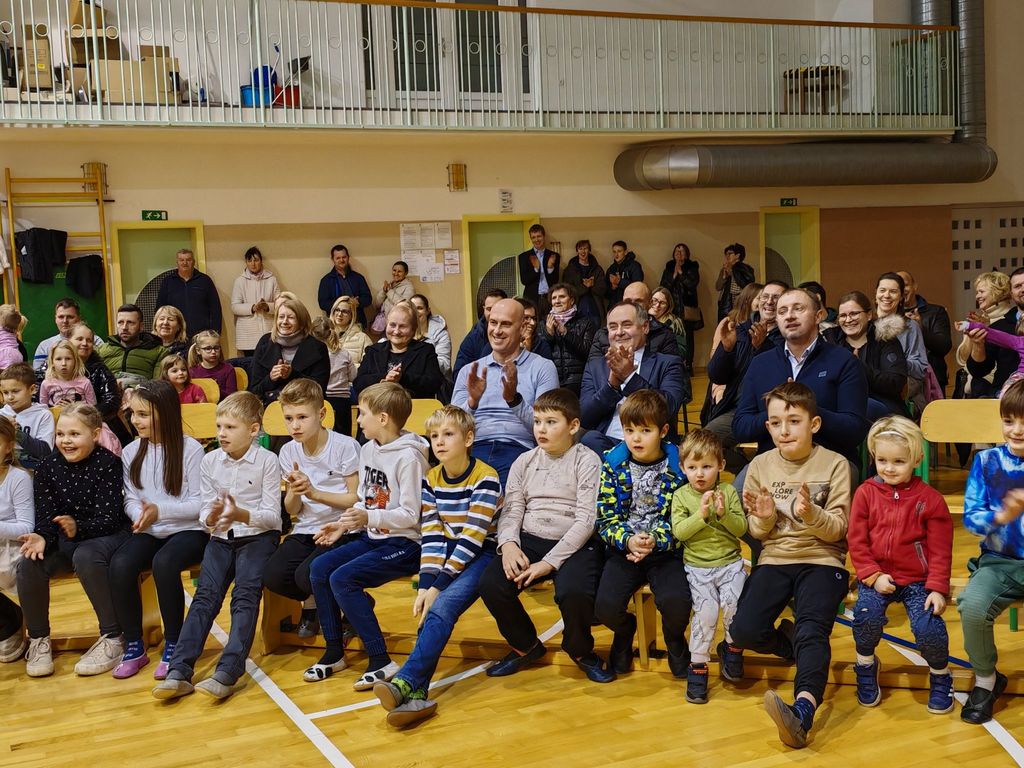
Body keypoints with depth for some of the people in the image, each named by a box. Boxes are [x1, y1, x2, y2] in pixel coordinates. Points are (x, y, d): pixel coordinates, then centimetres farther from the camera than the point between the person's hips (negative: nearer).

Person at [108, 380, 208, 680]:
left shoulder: (190, 450, -8)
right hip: (148, 532, 4)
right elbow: (130, 498, 9)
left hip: (188, 530, -4)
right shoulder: (131, 452, 6)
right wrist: (139, 515, -14)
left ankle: (173, 644, -16)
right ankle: (134, 646, -10)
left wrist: (160, 510, -20)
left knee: (164, 563, -35)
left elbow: (199, 503, -8)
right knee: (120, 564, -26)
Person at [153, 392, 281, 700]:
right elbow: (204, 515, 4)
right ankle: (179, 671, -20)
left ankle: (227, 673, -29)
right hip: (221, 537, 4)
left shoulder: (267, 461, -8)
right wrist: (212, 518, -20)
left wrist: (241, 515, -29)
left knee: (245, 594, -22)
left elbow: (272, 515, -11)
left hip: (258, 535, -3)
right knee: (205, 595, -13)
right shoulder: (209, 461, 4)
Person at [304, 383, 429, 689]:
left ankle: (381, 661, -16)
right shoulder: (368, 449, 9)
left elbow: (410, 515, -19)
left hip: (403, 543, -9)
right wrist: (344, 524, 4)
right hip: (372, 537, 9)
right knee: (319, 568, -6)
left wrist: (369, 518, -29)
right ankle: (334, 652, 7)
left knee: (342, 579, -23)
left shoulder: (408, 457, -17)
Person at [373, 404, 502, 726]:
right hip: (447, 555, 5)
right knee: (432, 607, -22)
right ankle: (416, 694, -31)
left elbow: (473, 537, -18)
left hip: (481, 555, -5)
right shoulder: (431, 480, 5)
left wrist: (438, 585, -21)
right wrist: (425, 584, -15)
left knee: (442, 606, -28)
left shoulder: (485, 478, -12)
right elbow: (432, 536, -1)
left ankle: (406, 682, -36)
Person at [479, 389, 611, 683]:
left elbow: (585, 520, -11)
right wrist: (508, 543, -16)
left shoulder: (587, 461, -4)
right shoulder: (524, 462, 11)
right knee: (491, 584, -21)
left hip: (574, 544, -4)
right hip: (530, 541, 4)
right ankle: (526, 645, 8)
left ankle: (581, 651, 3)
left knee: (573, 592, -33)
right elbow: (511, 510, 7)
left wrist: (550, 562, -19)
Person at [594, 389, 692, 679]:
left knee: (676, 601, -28)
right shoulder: (612, 464, 1)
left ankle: (674, 639, 11)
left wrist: (654, 542, -20)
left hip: (667, 550, -1)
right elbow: (605, 518, 0)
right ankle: (625, 630, 18)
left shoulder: (679, 466, -4)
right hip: (624, 549, 2)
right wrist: (628, 541, -18)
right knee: (605, 606, -22)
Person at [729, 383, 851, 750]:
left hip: (822, 559, -3)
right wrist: (764, 518, -13)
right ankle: (795, 643, 11)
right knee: (743, 631, -19)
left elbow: (838, 529, -3)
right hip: (774, 559, 3)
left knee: (812, 627, -30)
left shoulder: (834, 464, 0)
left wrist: (810, 514, -23)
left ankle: (802, 711, -46)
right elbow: (756, 532, 11)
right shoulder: (760, 465, 7)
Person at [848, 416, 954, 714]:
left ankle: (940, 674, 14)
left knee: (929, 628, -19)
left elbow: (940, 551, -2)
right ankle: (866, 663, 6)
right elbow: (857, 541, 0)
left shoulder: (930, 499, -3)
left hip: (918, 580, -1)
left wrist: (938, 588, -9)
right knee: (867, 615, -25)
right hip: (876, 577, 1)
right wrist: (873, 576, -10)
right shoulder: (865, 493, 0)